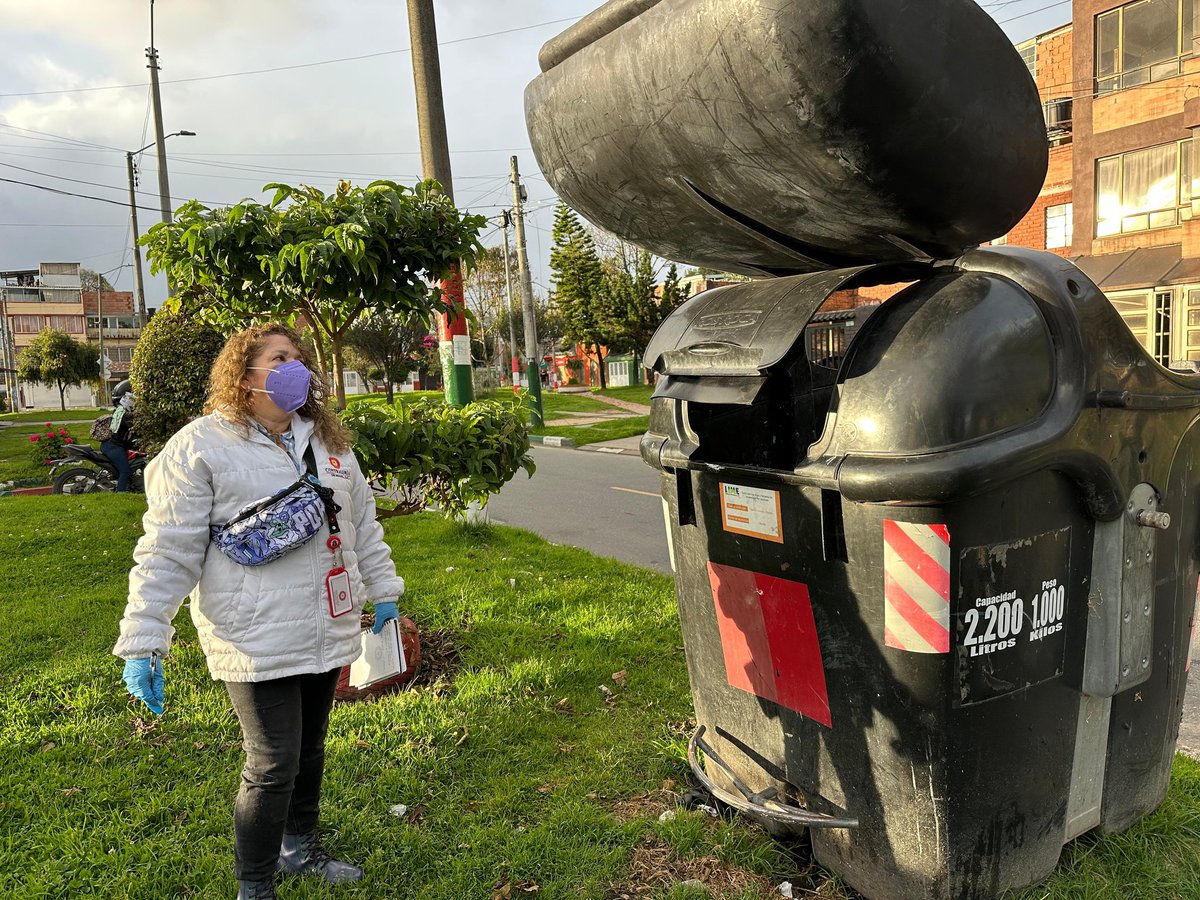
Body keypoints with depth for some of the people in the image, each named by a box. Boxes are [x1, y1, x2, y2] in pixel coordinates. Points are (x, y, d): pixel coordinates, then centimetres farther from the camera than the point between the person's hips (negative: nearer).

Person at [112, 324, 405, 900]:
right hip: (256, 642, -6)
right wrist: (142, 643, -14)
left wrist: (384, 592, 19)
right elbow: (168, 550, -12)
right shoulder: (201, 446, -11)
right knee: (273, 765, -1)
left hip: (326, 632, 6)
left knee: (309, 749, 20)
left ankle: (300, 850, 42)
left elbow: (362, 523, 17)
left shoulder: (329, 441, 9)